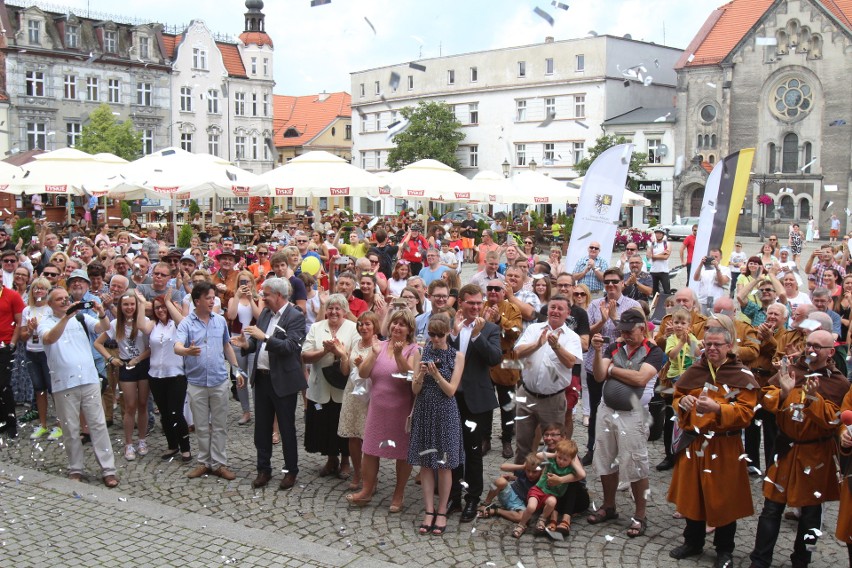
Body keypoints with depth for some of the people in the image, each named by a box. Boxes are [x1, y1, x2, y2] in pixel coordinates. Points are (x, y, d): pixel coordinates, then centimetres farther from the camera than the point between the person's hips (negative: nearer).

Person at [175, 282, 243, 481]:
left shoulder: (220, 321, 4)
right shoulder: (186, 323, -6)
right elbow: (177, 347, -21)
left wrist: (237, 369, 13)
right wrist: (188, 351, -44)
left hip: (219, 380, 2)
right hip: (196, 382, -2)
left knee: (219, 425, 6)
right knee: (201, 426, 9)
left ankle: (219, 463, 13)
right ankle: (204, 462, 20)